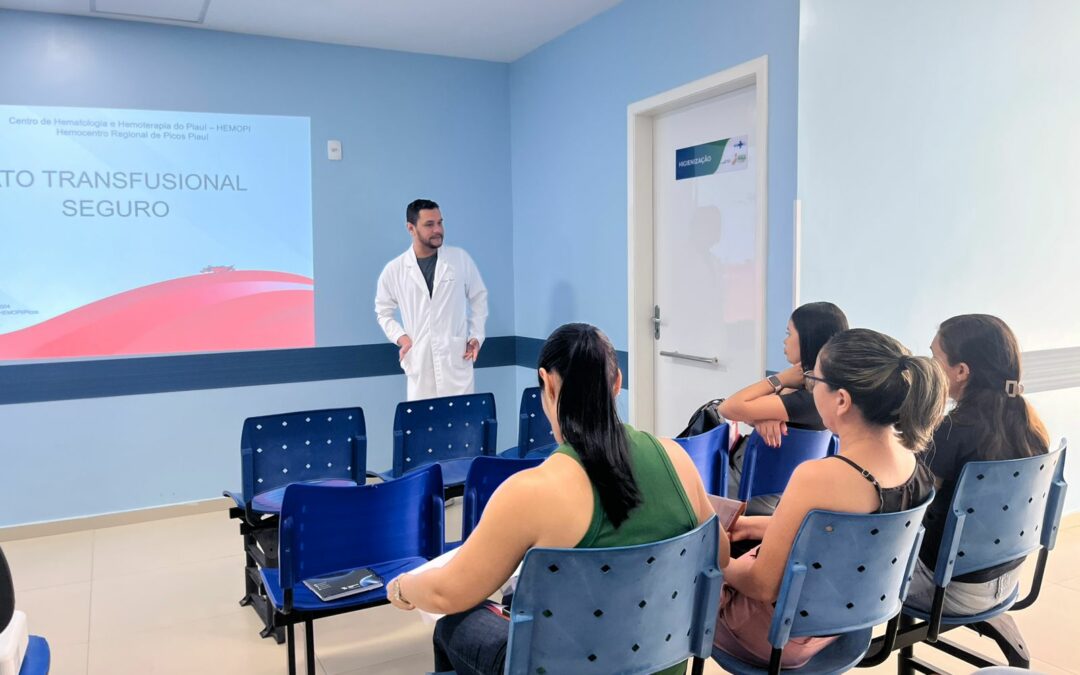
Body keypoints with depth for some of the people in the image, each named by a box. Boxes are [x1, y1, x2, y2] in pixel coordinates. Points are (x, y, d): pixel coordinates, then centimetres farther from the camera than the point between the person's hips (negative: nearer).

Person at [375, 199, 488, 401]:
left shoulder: (461, 259, 2)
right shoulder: (394, 270, 2)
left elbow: (479, 298, 13)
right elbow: (383, 311, 14)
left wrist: (476, 335, 3)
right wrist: (400, 337, -1)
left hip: (456, 359, 0)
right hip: (419, 363, 0)